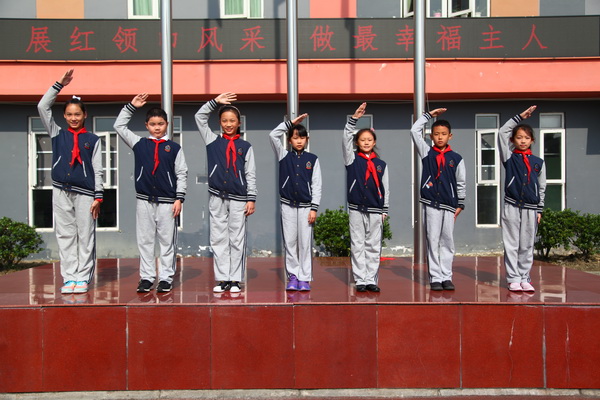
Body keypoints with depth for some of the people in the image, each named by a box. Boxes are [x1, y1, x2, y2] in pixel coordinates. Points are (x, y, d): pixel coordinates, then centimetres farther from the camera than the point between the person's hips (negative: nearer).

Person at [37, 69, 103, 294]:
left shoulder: (93, 140, 6)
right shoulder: (57, 134, 11)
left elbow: (97, 170, 4)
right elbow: (42, 107, 4)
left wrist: (98, 197, -3)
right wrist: (60, 85, 1)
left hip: (85, 193, -2)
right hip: (61, 192, 2)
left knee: (85, 236, 0)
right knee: (65, 236, 3)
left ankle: (83, 278, 7)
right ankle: (69, 277, 8)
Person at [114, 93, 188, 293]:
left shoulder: (174, 148, 3)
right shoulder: (139, 144, 8)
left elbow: (181, 174, 2)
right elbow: (119, 126, 13)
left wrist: (179, 198, -4)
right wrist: (131, 106, 9)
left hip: (167, 201, -2)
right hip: (144, 200, 2)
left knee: (167, 241, 2)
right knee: (145, 240, 5)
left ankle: (166, 278, 9)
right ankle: (146, 277, 13)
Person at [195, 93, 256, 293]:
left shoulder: (245, 147, 6)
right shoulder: (213, 142, 9)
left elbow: (251, 175, 4)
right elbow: (200, 117, 8)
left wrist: (251, 199, -3)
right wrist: (216, 102, 1)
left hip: (238, 199, -1)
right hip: (217, 197, 2)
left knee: (237, 240, 2)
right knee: (218, 239, 3)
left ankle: (235, 280, 8)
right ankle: (222, 279, 10)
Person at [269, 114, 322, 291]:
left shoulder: (312, 159, 4)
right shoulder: (284, 156, 6)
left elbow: (316, 185, 1)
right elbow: (273, 135, -5)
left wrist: (314, 208, -6)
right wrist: (291, 123, -3)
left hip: (305, 206, -1)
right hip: (288, 205, 1)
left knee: (305, 243, 0)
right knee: (290, 242, 3)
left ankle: (304, 278, 5)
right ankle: (292, 276, 11)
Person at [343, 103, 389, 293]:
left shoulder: (381, 164, 9)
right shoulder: (352, 159, 5)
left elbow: (385, 188, 10)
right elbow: (346, 139, -8)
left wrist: (384, 211, 6)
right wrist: (354, 118, -17)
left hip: (375, 210, 1)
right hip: (356, 209, -1)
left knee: (374, 247, 4)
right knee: (357, 245, 1)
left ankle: (371, 280, 11)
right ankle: (360, 280, 7)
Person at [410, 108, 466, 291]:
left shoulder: (456, 158, 7)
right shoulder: (427, 153, 6)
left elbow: (461, 183, 10)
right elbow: (414, 131, 2)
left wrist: (460, 204, 6)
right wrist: (429, 115, 7)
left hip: (449, 204, 1)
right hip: (431, 203, -1)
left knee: (448, 241, 5)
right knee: (433, 241, -1)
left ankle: (446, 277, 11)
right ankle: (435, 278, 4)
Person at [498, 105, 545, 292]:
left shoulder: (538, 162, 11)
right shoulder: (509, 158, 6)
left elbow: (542, 187, 15)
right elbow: (502, 133, -2)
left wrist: (540, 209, 10)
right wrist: (519, 117, 1)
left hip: (531, 209, 2)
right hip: (512, 207, -2)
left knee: (527, 246, 5)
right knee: (511, 245, -1)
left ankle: (524, 279, 13)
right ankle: (513, 279, 5)